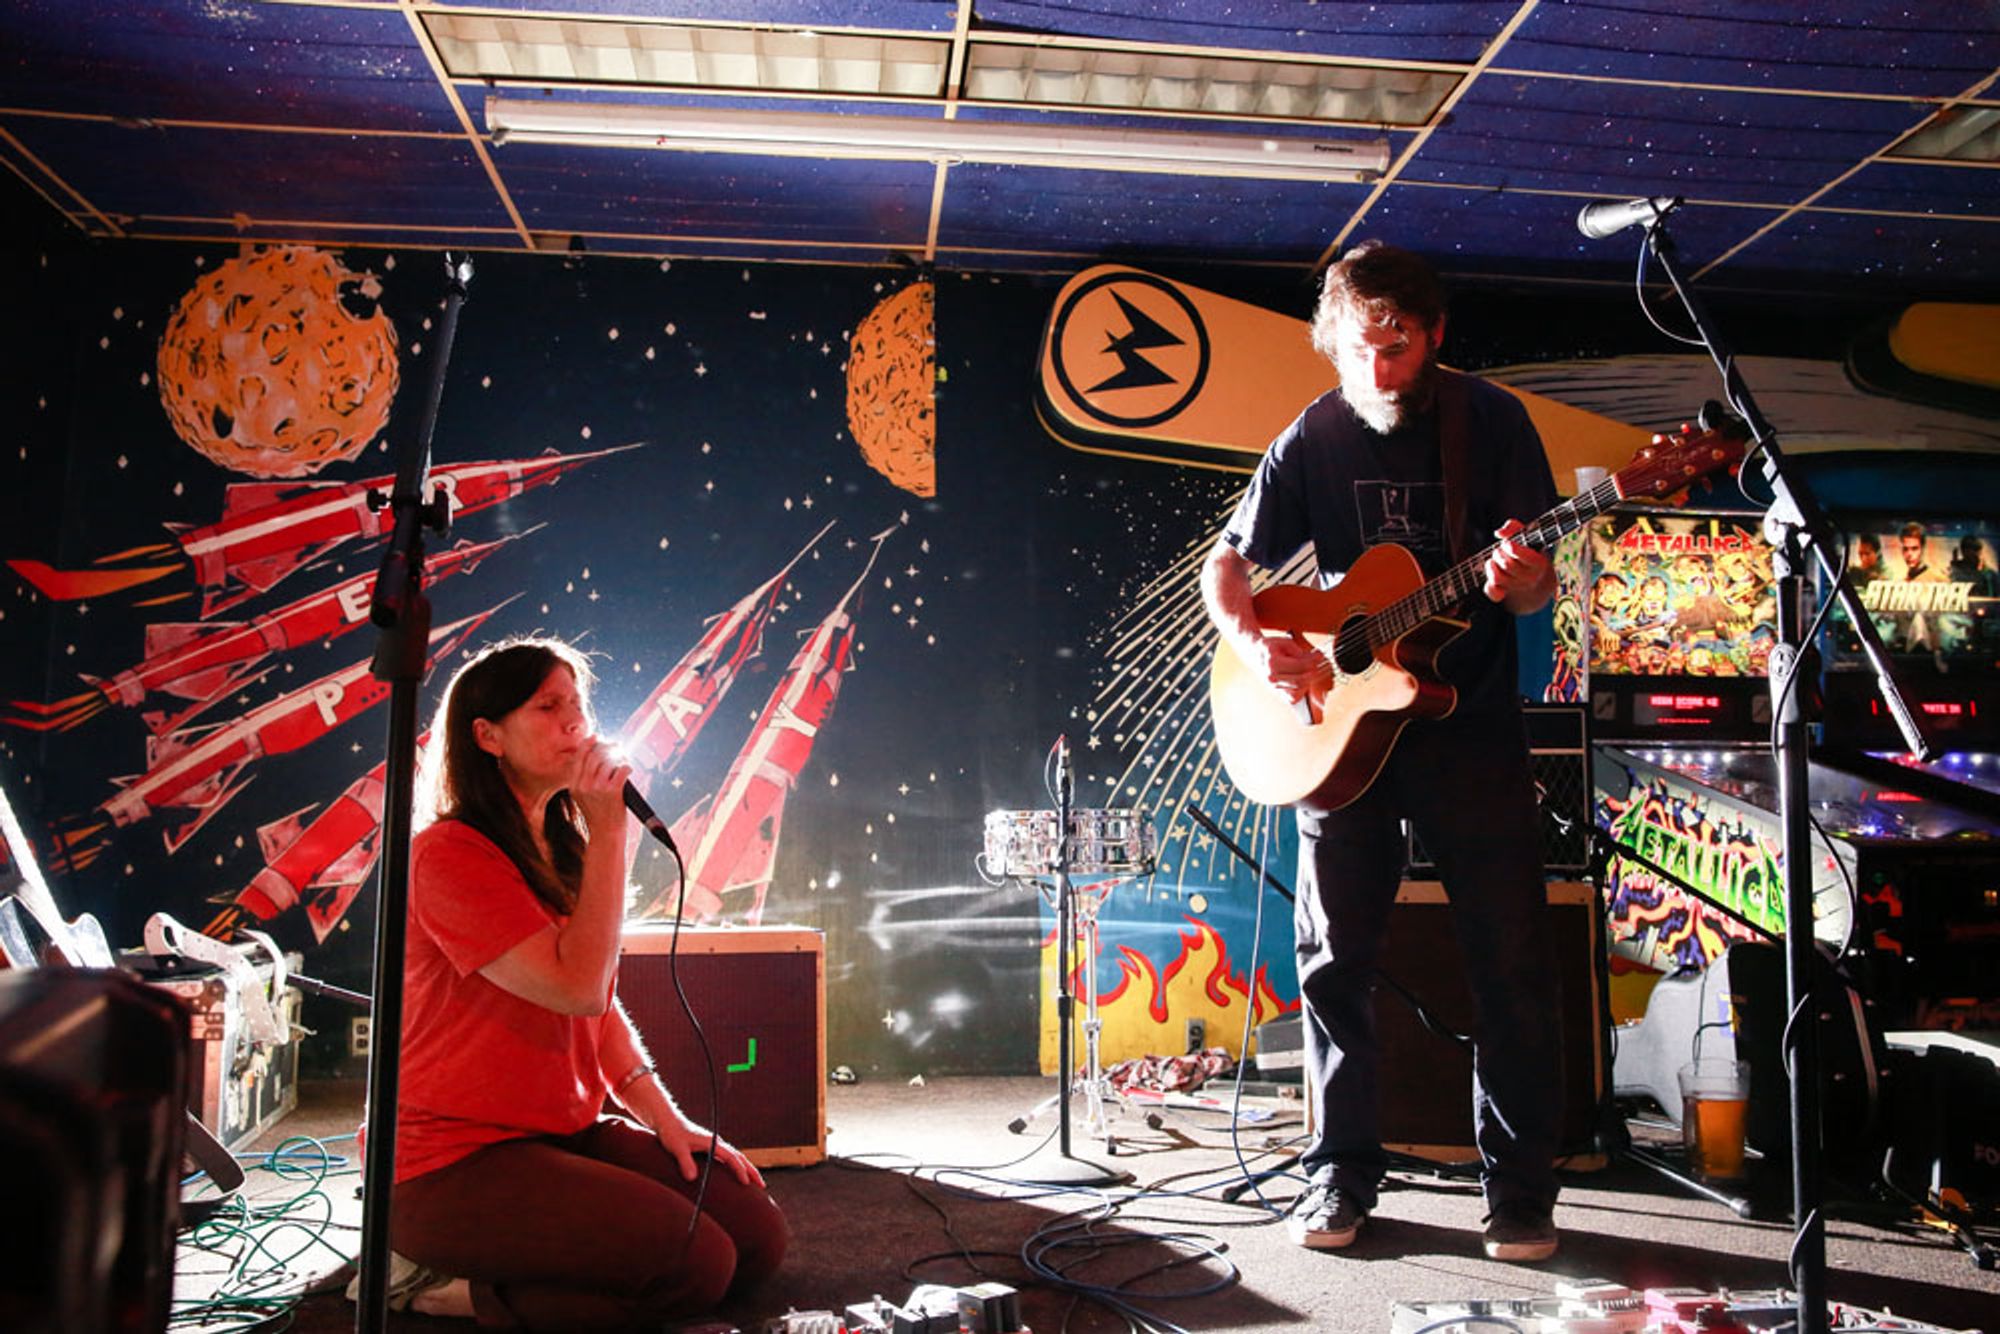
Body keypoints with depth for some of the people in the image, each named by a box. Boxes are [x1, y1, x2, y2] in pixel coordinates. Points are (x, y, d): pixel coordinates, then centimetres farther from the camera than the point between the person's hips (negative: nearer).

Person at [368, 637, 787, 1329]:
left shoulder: (562, 852, 12)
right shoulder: (450, 855, -16)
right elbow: (577, 986, -24)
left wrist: (668, 1120, 4)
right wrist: (608, 829, -20)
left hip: (567, 1135, 9)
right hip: (457, 1161, -9)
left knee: (758, 1235, 0)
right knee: (699, 1262, -19)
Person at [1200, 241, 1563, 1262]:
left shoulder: (1491, 422, -2)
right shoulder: (1311, 441, 1)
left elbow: (1538, 589, -2)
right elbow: (1225, 566, 3)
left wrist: (1523, 583, -26)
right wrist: (1253, 642, -17)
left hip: (1470, 724, -1)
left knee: (1512, 963, 0)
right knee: (1335, 958, 5)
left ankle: (1520, 1191, 15)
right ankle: (1343, 1173, 20)